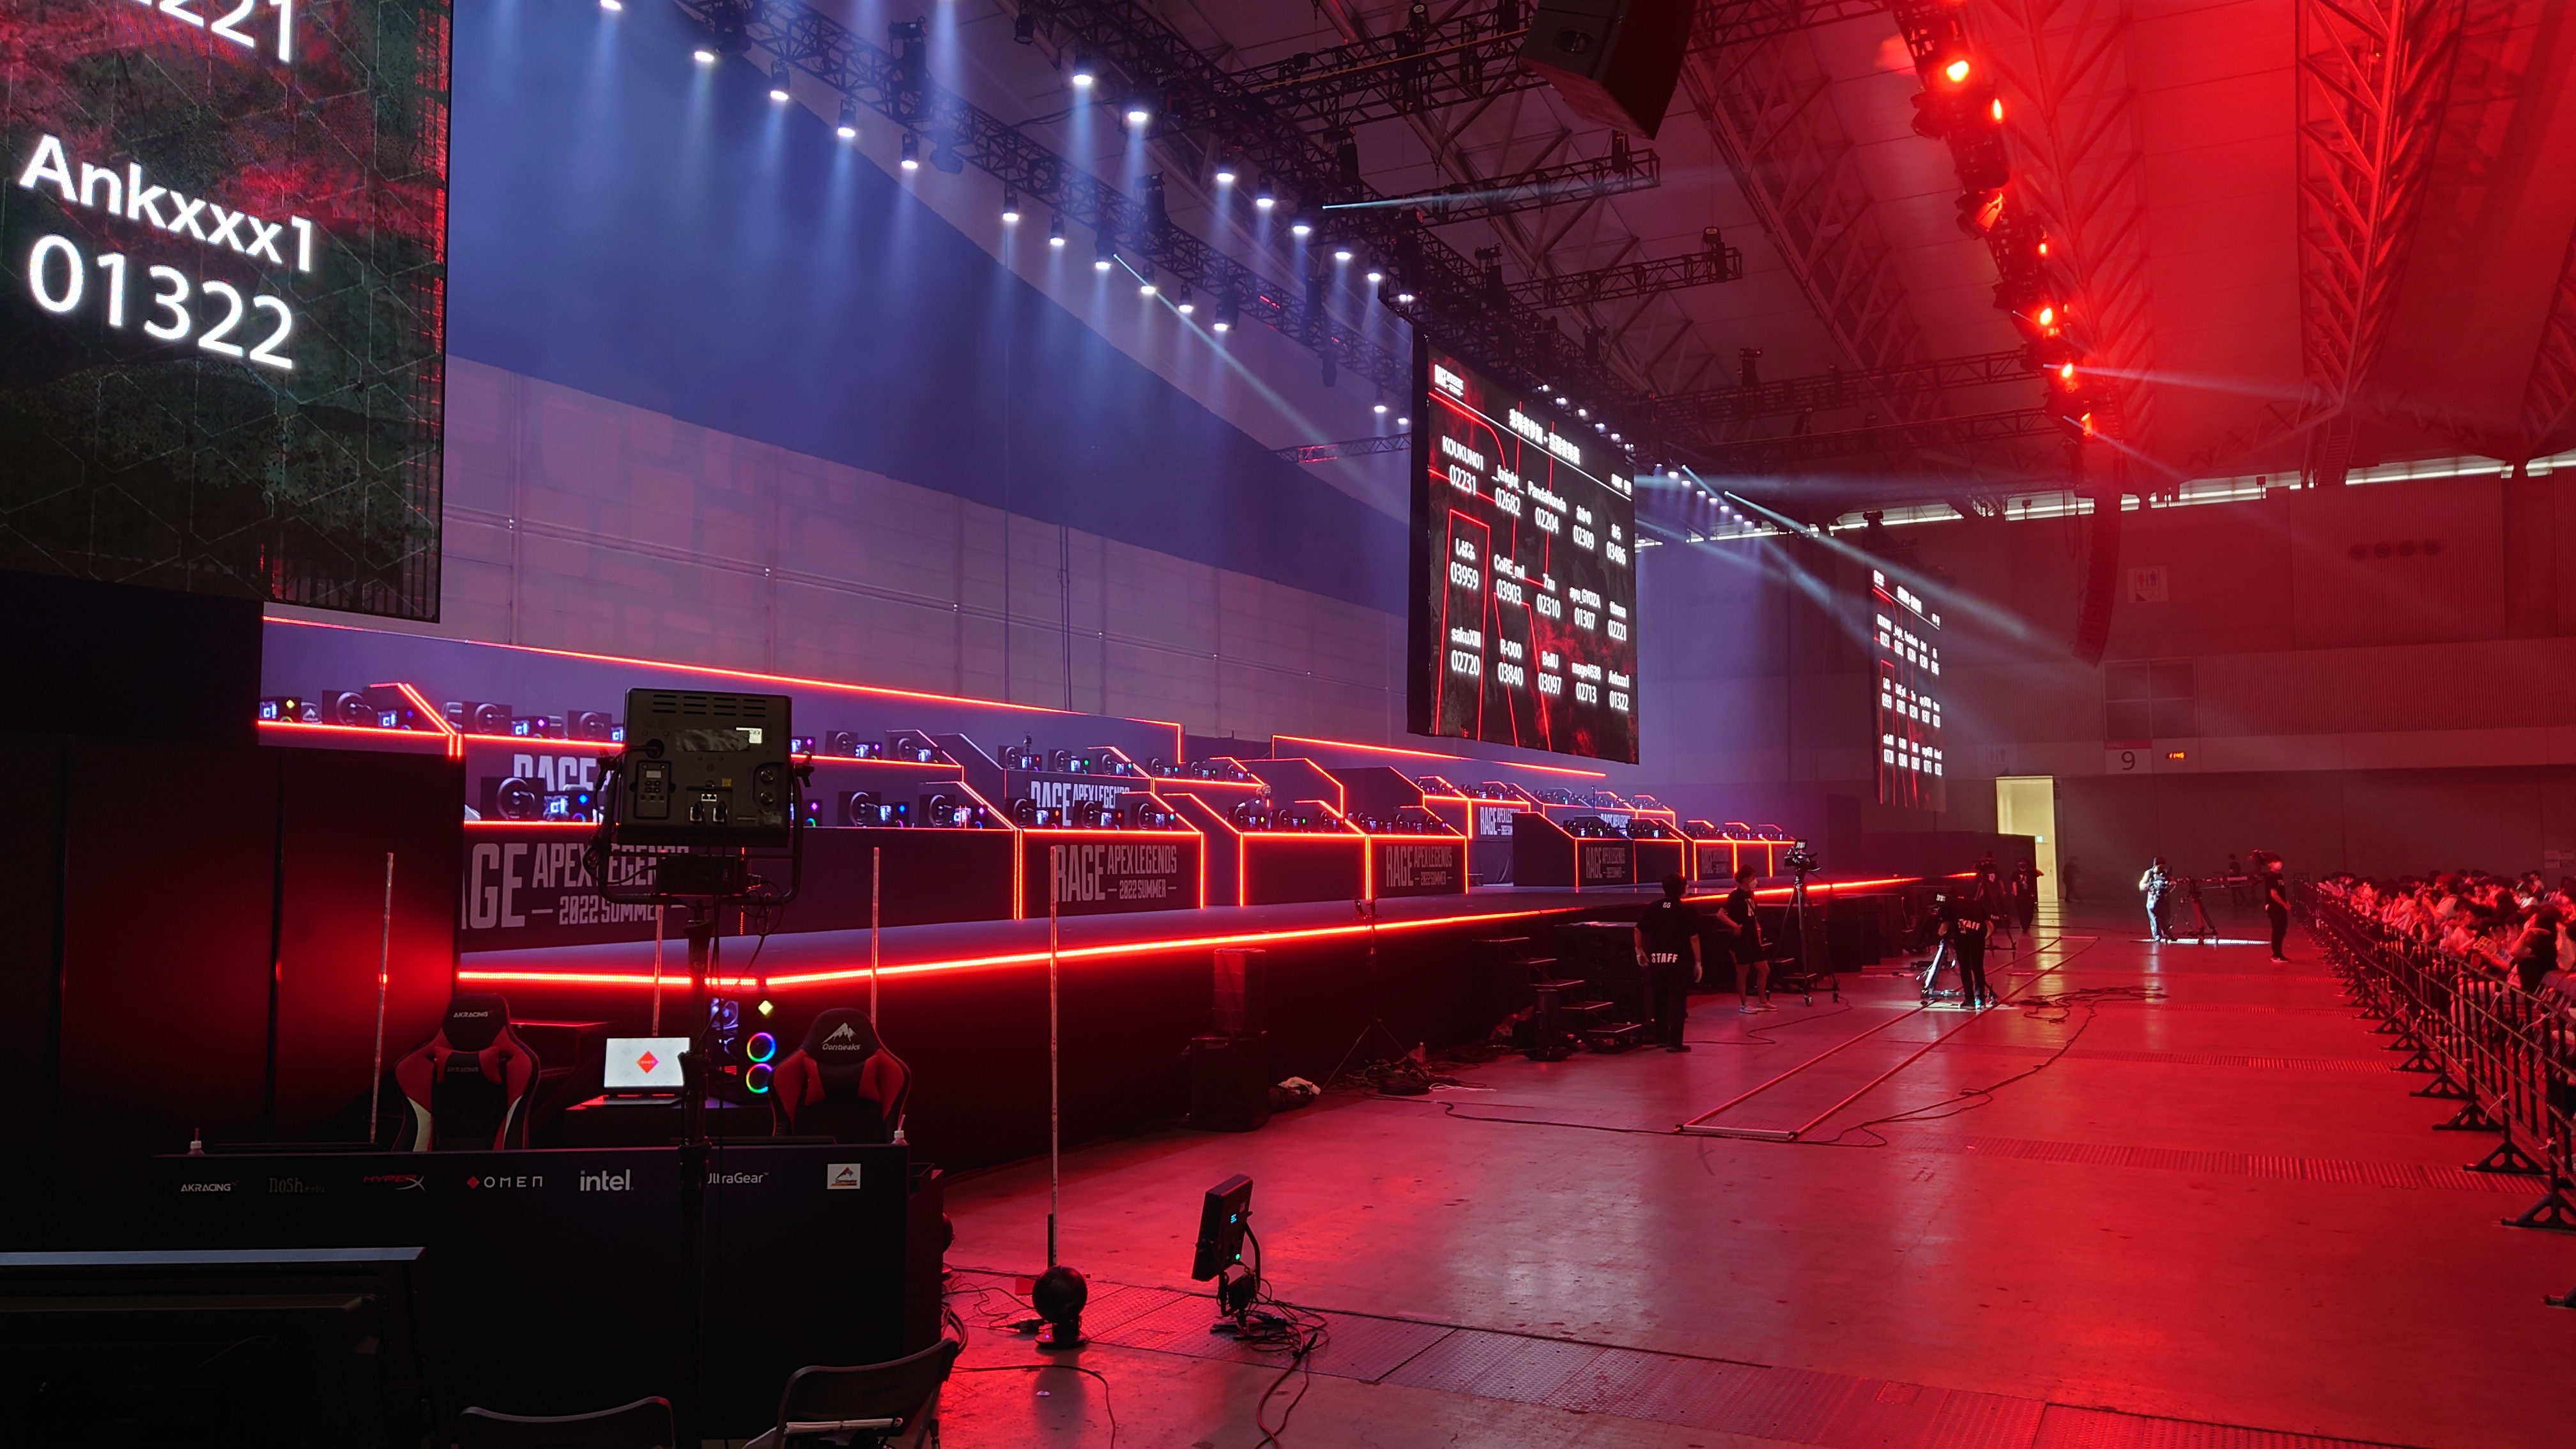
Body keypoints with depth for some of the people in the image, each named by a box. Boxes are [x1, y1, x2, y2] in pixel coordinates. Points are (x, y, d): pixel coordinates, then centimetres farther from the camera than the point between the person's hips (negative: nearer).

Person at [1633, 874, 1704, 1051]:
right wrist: (1698, 962, -5)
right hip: (1679, 961, -4)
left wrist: (1639, 950, 16)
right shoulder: (1687, 912, -8)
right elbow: (1694, 938, -10)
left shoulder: (1653, 909, 4)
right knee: (1677, 1002, 0)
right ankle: (1674, 1041, -5)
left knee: (1659, 1001, 16)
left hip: (1656, 961, 4)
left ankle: (1661, 1037, 25)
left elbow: (1639, 929, 5)